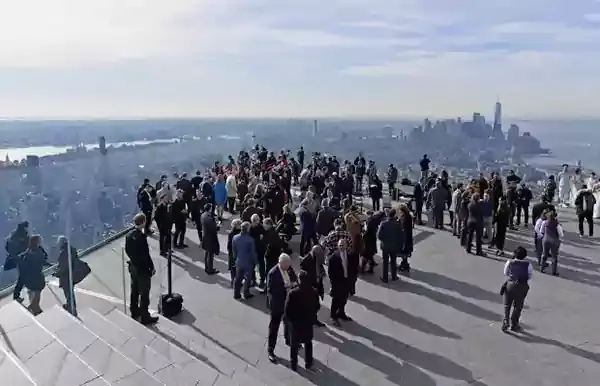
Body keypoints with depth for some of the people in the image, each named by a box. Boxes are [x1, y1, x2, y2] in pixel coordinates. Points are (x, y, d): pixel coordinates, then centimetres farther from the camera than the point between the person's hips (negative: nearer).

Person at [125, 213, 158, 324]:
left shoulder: (129, 235, -2)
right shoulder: (142, 237, -27)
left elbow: (127, 250, 9)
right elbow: (146, 255, -23)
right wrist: (152, 267, -11)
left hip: (133, 267, 8)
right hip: (143, 269, -8)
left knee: (134, 291, 21)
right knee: (144, 294, 4)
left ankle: (134, 312, 36)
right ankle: (145, 317, 13)